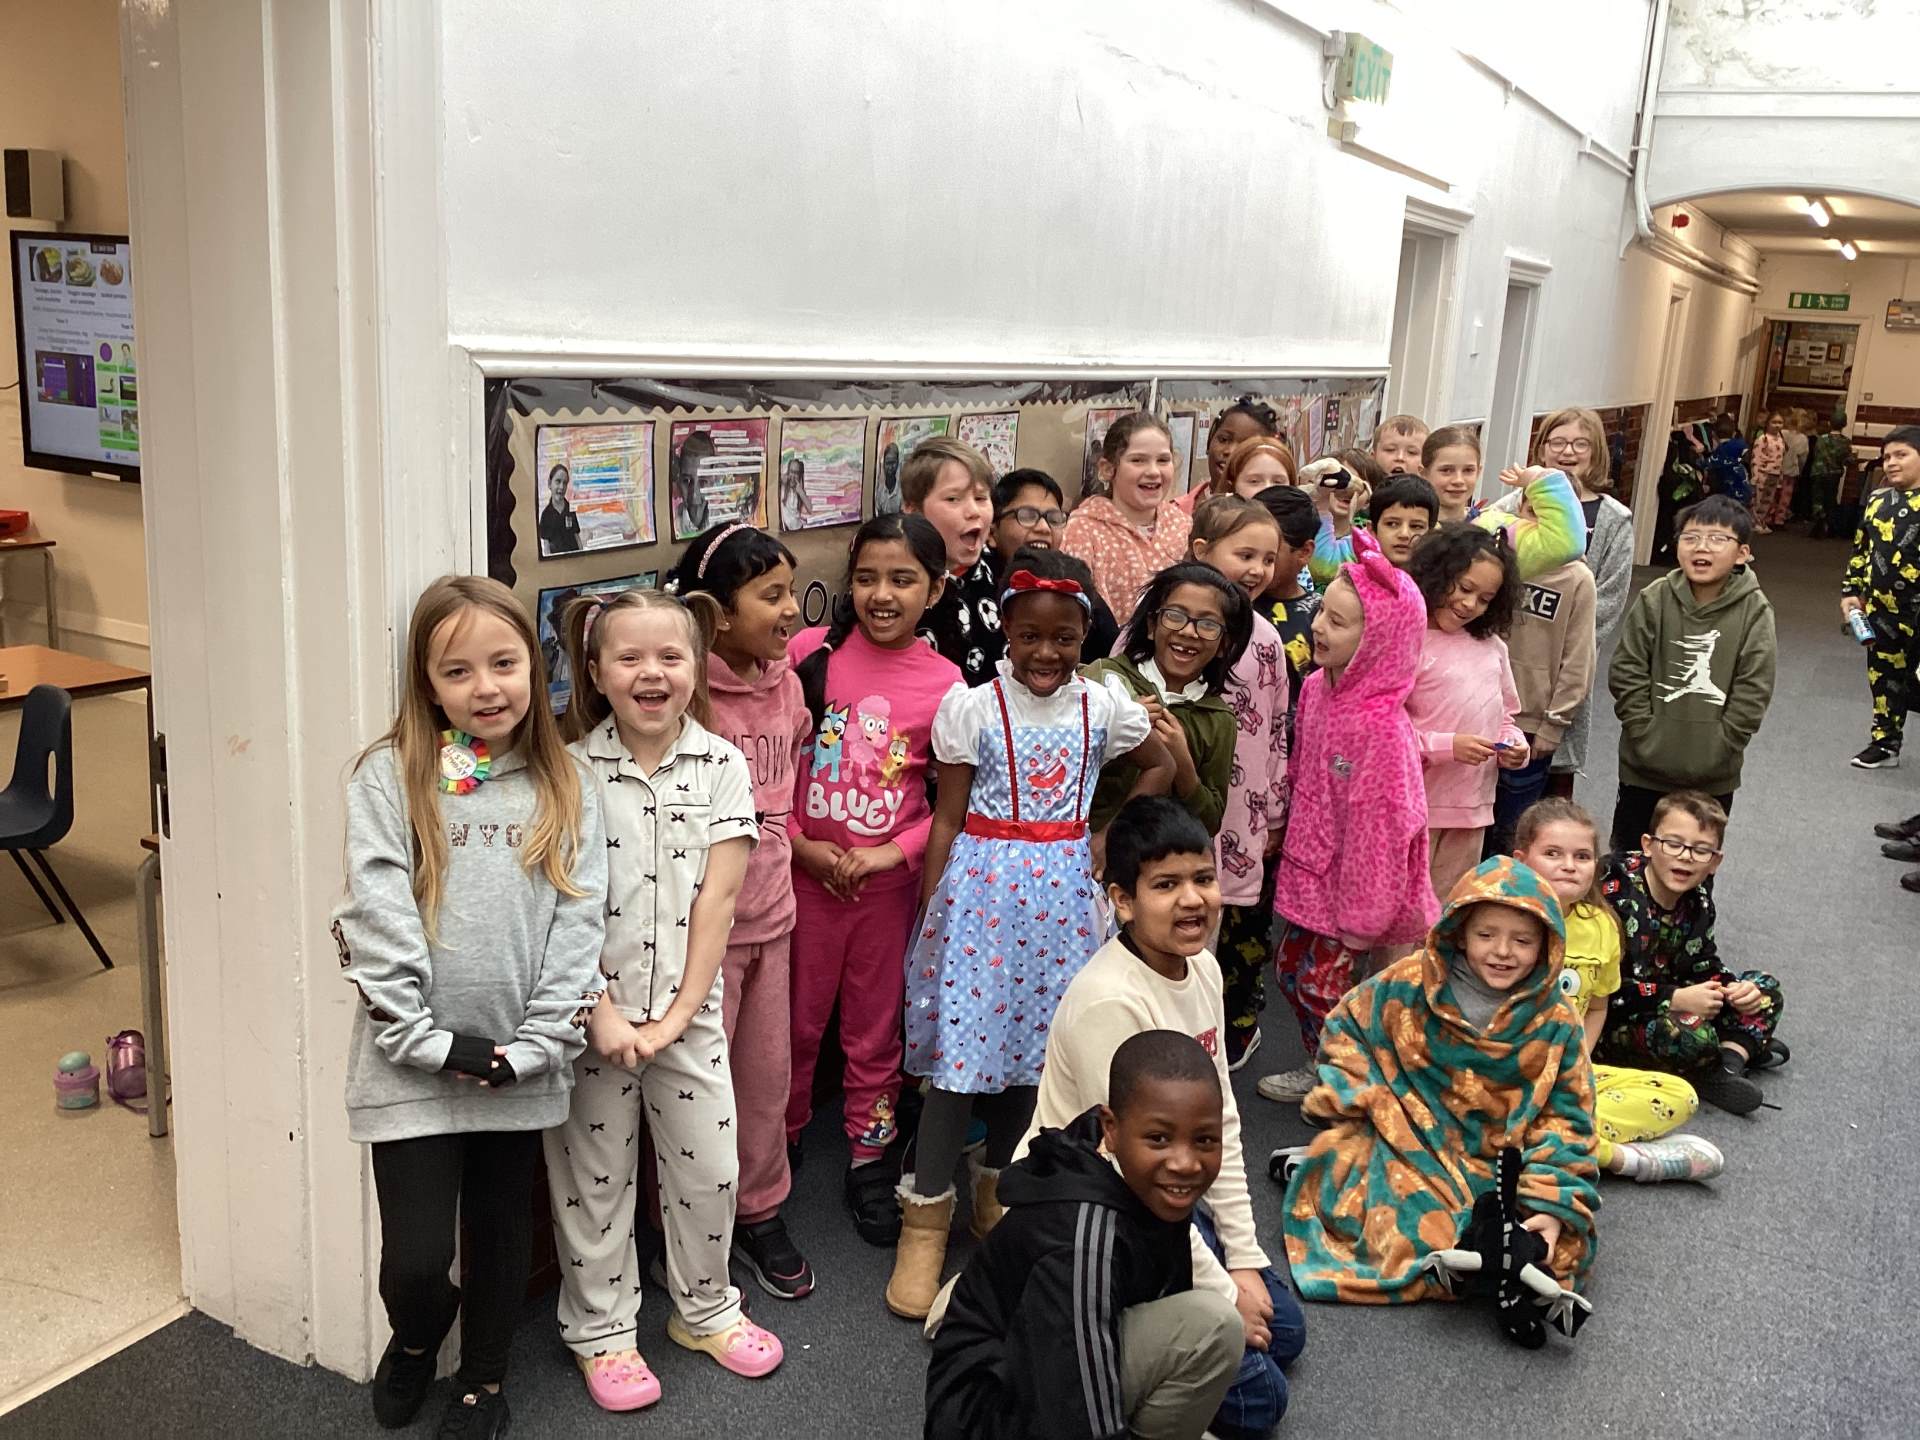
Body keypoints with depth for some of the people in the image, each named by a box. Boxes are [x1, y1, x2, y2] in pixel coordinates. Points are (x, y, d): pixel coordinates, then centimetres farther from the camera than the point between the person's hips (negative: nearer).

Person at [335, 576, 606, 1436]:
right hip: (416, 1067, -2)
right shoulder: (389, 777, -5)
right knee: (416, 1257, 0)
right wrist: (432, 1043, -15)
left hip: (519, 1066, 2)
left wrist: (536, 1045, -11)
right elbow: (377, 920, -11)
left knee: (503, 1232, 17)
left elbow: (578, 921, -3)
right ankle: (417, 1334, 36)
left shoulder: (565, 787, 2)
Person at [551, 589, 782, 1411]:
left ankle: (703, 1309, 34)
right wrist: (599, 1011, -15)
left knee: (709, 1167, 11)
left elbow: (717, 896, -7)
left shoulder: (722, 767, -3)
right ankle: (601, 1330, 29)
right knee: (595, 1175, 10)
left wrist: (679, 1013, -11)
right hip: (592, 1010, -1)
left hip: (688, 1010, 2)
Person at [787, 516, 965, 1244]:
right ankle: (779, 1139, 35)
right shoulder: (810, 651, -7)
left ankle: (870, 1155, 33)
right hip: (805, 868, 0)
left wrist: (896, 852, -13)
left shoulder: (945, 683, -6)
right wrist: (799, 843, -10)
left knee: (875, 1026, 15)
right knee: (797, 1019, 14)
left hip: (887, 877, 0)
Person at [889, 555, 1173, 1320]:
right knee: (963, 1039, -4)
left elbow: (1161, 766, 18)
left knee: (1038, 1042, 10)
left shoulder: (1103, 707, 2)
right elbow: (947, 816, -4)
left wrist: (1108, 838, 6)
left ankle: (997, 1185, 31)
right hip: (982, 886, -3)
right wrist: (929, 912, -6)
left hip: (1062, 892, 3)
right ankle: (927, 1216, 9)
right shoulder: (972, 707, -6)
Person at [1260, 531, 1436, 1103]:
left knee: (1326, 982, 2)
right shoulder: (1317, 688, -2)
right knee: (1291, 967, 18)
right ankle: (1319, 1067, 39)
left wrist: (1360, 913, -16)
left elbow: (1378, 824, -22)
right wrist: (1291, 838, 18)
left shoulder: (1381, 727, -26)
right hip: (1309, 865, 8)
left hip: (1351, 877, -8)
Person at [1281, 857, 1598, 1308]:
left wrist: (1554, 1207, -14)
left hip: (1498, 1164, 3)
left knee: (1568, 1245, -19)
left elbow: (1564, 1122, -2)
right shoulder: (1410, 985, -6)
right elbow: (1345, 1026, 8)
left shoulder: (1556, 1025, -3)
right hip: (1407, 1146, -2)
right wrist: (1360, 1099, -6)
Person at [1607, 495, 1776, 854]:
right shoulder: (1654, 600, -7)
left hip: (1713, 778, 0)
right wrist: (1647, 737, -10)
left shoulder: (1754, 612, -8)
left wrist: (1715, 750, -12)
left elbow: (1752, 693, -9)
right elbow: (1626, 673, -6)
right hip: (1645, 768, 1)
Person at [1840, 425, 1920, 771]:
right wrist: (1851, 591, 10)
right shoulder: (1878, 500, 9)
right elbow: (1861, 551, 17)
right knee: (1884, 677, 15)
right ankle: (1885, 743, 28)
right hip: (1882, 610, 6)